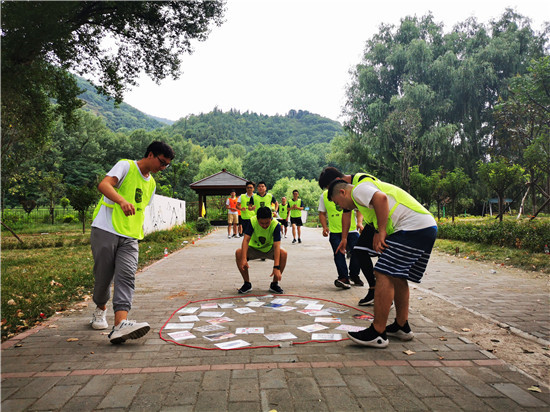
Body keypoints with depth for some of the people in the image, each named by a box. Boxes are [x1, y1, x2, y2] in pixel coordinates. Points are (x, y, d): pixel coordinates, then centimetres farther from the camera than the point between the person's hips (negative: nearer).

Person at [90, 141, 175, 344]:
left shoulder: (151, 184, 19)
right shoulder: (126, 166, -1)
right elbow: (104, 184, -19)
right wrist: (122, 201, -37)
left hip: (129, 238, 5)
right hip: (105, 231, -5)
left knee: (127, 277, -13)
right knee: (103, 277, 2)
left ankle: (120, 325, -24)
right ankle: (101, 309, 32)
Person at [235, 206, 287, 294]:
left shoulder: (276, 225, -28)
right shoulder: (252, 221, -25)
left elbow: (276, 246, -34)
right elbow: (246, 239, -29)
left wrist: (276, 267, -42)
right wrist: (244, 258, -42)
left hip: (269, 248, -1)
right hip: (254, 248, 1)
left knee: (283, 253, -31)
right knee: (238, 253, -28)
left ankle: (274, 284, -11)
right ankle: (247, 283, -9)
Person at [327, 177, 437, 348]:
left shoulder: (358, 190, -2)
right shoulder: (368, 188, 29)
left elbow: (381, 198, -21)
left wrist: (381, 231, -17)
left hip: (413, 228, -11)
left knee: (384, 275, -11)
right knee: (398, 277, 18)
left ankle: (377, 333, -8)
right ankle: (402, 326, 28)